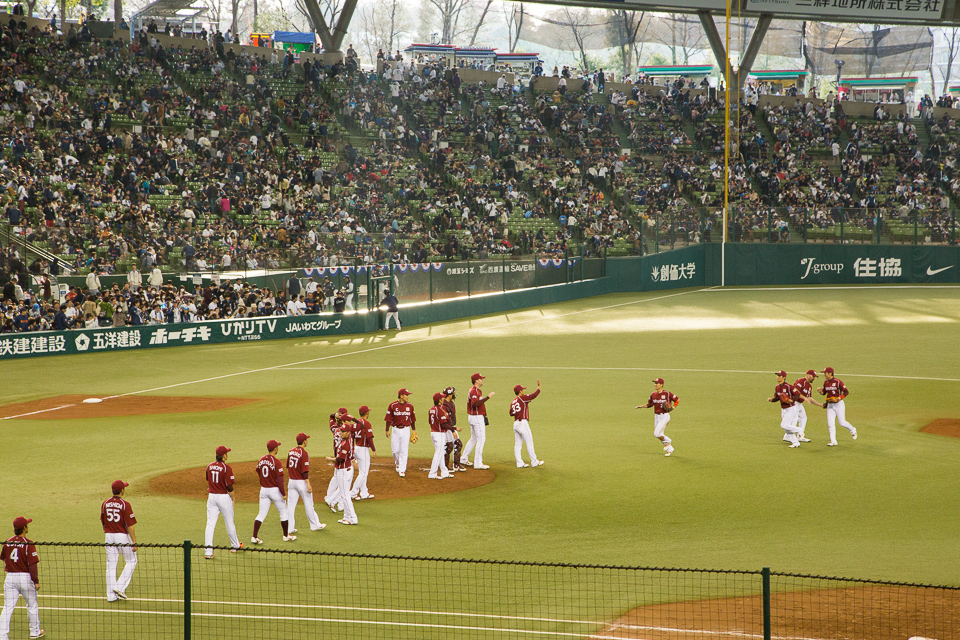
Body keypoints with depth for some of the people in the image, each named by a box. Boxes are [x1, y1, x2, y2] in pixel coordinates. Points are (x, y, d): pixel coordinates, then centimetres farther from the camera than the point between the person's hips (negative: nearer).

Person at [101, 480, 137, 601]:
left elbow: (103, 522, 13)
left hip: (109, 536, 5)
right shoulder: (125, 505, -14)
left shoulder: (105, 504, 4)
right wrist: (134, 542, -12)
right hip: (123, 536, -5)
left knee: (111, 565, 8)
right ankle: (120, 587, 1)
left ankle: (111, 595, 9)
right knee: (131, 561, 13)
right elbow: (130, 525, -16)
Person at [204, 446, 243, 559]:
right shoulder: (226, 468, -15)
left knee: (210, 524, 1)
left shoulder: (209, 466, 2)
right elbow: (229, 486, -15)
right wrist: (232, 499, -1)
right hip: (224, 497, -4)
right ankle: (235, 545, 31)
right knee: (229, 522, 14)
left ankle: (208, 550, -8)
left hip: (211, 497, 4)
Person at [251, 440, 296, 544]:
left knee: (261, 514, 8)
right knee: (283, 513, 13)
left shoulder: (261, 460, 2)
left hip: (263, 489, 5)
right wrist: (283, 493, -16)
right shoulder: (277, 462, -18)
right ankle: (286, 536, 22)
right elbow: (279, 479, -20)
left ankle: (254, 537, -1)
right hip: (275, 490, -5)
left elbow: (258, 474, 14)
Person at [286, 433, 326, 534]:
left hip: (292, 481, 6)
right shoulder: (303, 453, -17)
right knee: (308, 504, 8)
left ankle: (289, 528, 4)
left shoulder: (291, 451, 5)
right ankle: (315, 525, 19)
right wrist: (308, 484, -21)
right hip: (301, 482, -6)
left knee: (290, 505, 5)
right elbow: (305, 470, -21)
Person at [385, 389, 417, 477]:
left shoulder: (409, 406, 4)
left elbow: (412, 419, 12)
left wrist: (414, 430, 10)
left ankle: (402, 470, 0)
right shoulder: (392, 405, -4)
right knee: (395, 450, 2)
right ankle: (398, 463, 31)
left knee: (404, 451, -4)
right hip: (395, 430, -1)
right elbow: (388, 419, -1)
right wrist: (387, 430, -5)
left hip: (406, 430, 1)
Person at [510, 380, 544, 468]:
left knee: (517, 444, 5)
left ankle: (519, 463, 3)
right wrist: (539, 387, -3)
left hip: (515, 424, 7)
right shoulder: (522, 398, -6)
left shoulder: (512, 402, 13)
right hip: (523, 423, -7)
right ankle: (534, 462, 2)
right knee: (529, 443, -1)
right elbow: (534, 395, -15)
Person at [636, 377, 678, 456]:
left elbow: (677, 399, 0)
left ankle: (667, 441, 10)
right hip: (656, 416, 7)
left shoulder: (667, 394, -12)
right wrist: (641, 406, -2)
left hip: (664, 416, -7)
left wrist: (673, 407, -14)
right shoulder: (653, 394, 4)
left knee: (656, 434, -18)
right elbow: (649, 404, 13)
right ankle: (670, 449, 31)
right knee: (660, 436, 13)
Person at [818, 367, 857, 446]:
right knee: (830, 423, -3)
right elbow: (824, 392, 16)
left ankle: (852, 430, 29)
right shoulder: (826, 382, 5)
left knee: (842, 423, -1)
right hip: (830, 405, 6)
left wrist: (839, 398, -25)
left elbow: (846, 392, -15)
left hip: (839, 404, -6)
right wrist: (820, 391, -6)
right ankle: (833, 441, 0)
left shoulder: (838, 381, -15)